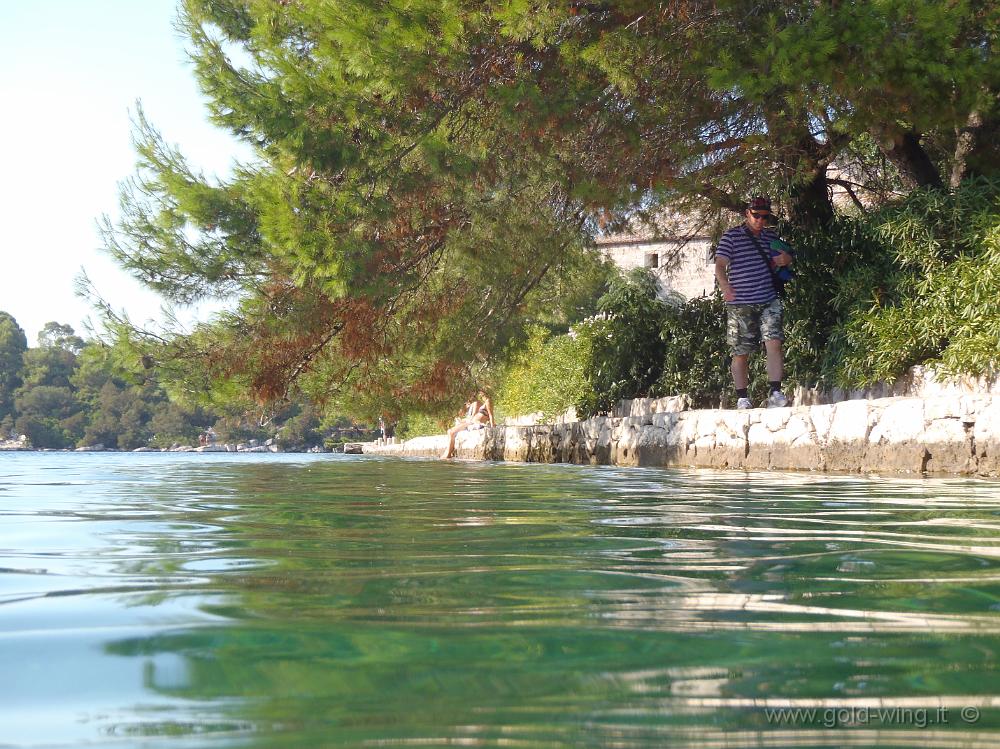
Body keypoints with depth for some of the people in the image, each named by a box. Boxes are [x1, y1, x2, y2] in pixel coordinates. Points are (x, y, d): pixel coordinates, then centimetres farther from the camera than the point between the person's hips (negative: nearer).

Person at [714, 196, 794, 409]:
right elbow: (720, 265, -9)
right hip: (740, 304, -3)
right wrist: (725, 287, -30)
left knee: (774, 343, -15)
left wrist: (786, 260, 3)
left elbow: (784, 258, 29)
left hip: (769, 301, 3)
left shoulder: (771, 237, 15)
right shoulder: (731, 237, 1)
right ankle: (742, 397, 11)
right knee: (740, 353, 2)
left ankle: (775, 393, -15)